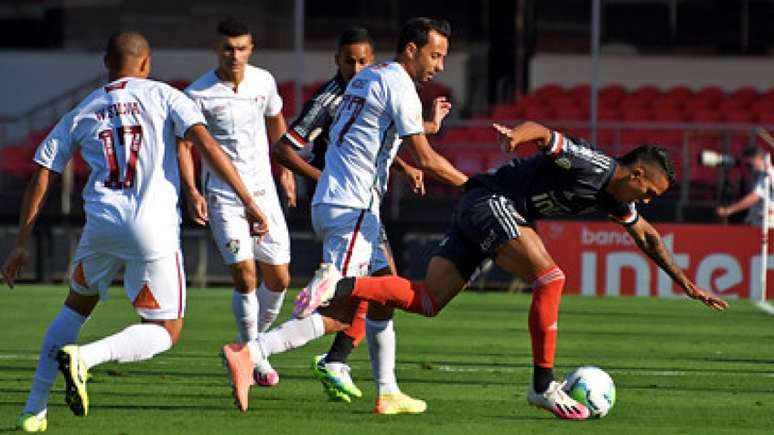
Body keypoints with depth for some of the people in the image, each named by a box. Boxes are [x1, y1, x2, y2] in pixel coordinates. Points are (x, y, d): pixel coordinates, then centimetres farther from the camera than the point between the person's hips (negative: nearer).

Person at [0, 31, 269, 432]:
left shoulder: (81, 114, 14)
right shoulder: (163, 97, 5)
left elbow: (40, 178, 12)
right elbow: (206, 145, -9)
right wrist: (248, 201, -8)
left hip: (101, 223, 3)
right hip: (154, 228, -3)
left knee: (77, 305, 28)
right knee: (164, 333, 9)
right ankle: (84, 357, -18)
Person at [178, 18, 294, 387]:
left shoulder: (263, 81, 0)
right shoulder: (198, 94, -12)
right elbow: (184, 145, -6)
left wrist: (285, 170, 22)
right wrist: (191, 192, -17)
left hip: (263, 191, 4)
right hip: (222, 196, -4)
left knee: (278, 279, 5)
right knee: (244, 276, -15)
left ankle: (252, 344, 28)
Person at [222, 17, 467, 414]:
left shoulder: (368, 77, 18)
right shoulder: (398, 85, -10)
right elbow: (425, 159, -12)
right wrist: (470, 185, -1)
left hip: (331, 202, 10)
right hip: (351, 209, -10)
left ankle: (387, 393, 16)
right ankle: (249, 353, -24)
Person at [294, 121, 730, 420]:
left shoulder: (615, 198, 15)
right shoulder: (592, 165, -13)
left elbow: (648, 237, 29)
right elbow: (544, 133, -24)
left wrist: (686, 283, 31)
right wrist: (518, 134, -46)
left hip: (475, 214, 10)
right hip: (491, 202, -10)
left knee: (426, 300, -2)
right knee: (549, 278, -19)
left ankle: (339, 287, -10)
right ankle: (544, 385, -16)